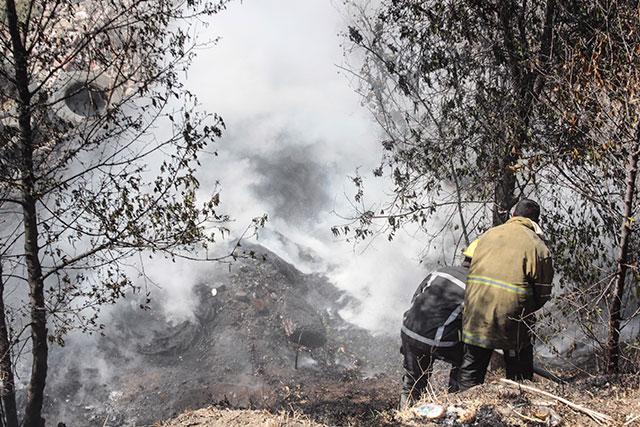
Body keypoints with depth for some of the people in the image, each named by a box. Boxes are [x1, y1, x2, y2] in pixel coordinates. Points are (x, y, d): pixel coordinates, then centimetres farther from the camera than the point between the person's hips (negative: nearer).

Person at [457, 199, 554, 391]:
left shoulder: (487, 234, 13)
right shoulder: (538, 247, 0)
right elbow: (543, 293, 1)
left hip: (476, 312, 3)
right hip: (511, 316, -3)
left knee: (471, 367, 15)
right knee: (519, 373, 14)